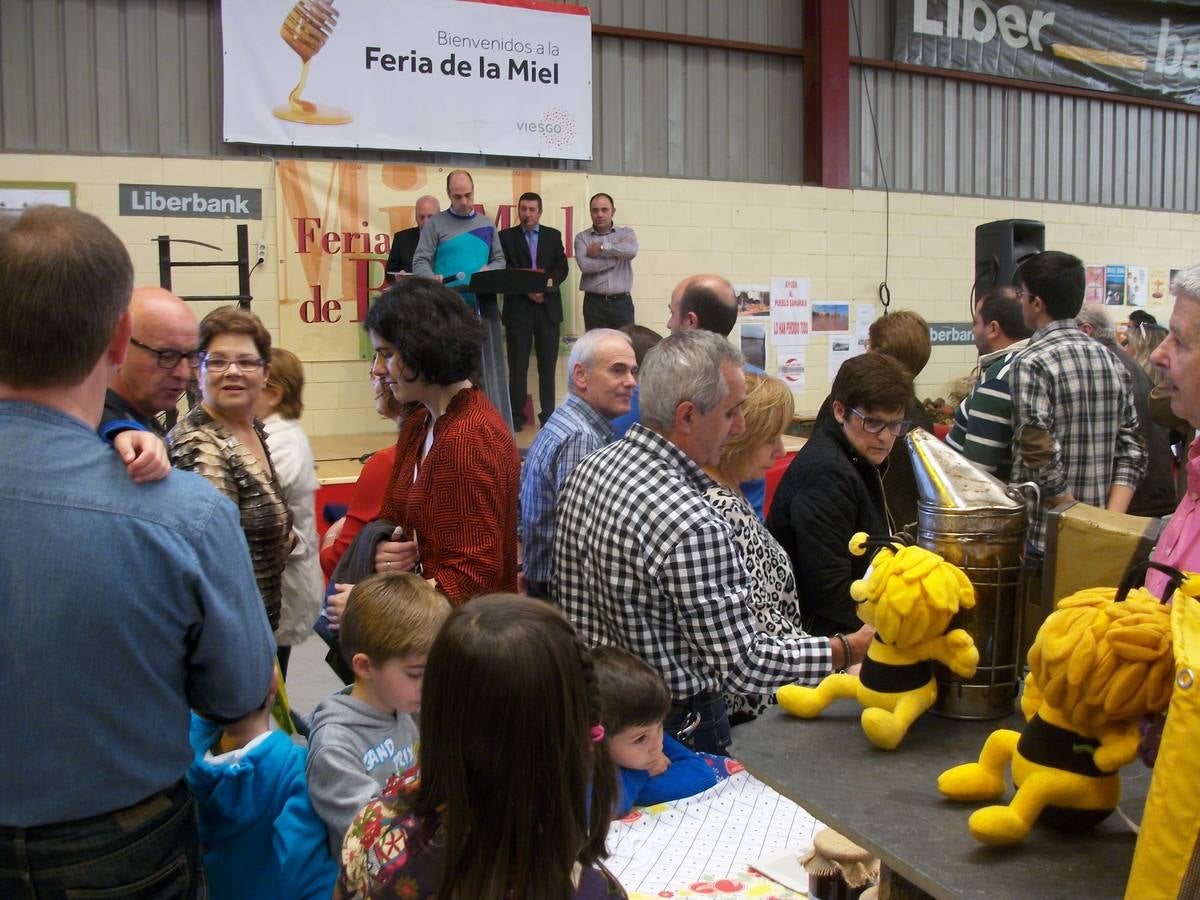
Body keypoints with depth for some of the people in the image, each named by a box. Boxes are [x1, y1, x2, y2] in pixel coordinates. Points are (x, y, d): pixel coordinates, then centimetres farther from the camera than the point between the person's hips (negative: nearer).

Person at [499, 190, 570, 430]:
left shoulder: (553, 235, 13)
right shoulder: (506, 236, 7)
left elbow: (562, 267, 7)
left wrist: (549, 283, -12)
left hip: (548, 308, 2)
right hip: (518, 308, -2)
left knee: (548, 364, 3)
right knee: (518, 365, -2)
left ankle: (548, 413, 9)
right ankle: (516, 415, 2)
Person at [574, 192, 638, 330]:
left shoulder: (626, 233, 8)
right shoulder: (582, 238, 5)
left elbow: (631, 251, -16)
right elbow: (585, 265, -13)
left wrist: (601, 248, -10)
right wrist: (617, 255, -8)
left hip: (622, 302, 1)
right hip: (594, 303, -1)